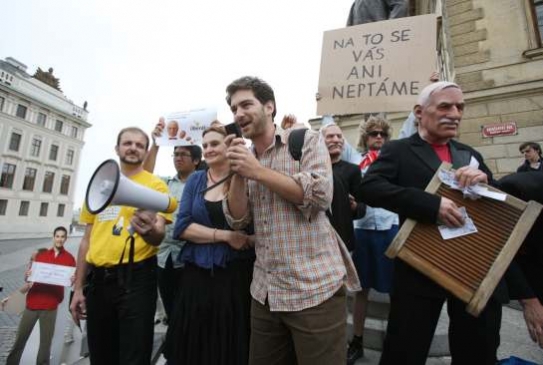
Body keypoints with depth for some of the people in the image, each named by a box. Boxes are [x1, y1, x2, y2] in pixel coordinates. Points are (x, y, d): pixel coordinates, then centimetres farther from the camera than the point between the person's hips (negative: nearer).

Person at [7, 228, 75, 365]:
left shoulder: (69, 258, 1)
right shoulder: (41, 254, 10)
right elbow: (30, 275, 14)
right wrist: (27, 275, -8)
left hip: (50, 304, -2)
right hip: (33, 301, 2)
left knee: (46, 340, 5)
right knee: (20, 338, 11)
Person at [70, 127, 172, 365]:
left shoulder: (155, 185, -4)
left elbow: (158, 236, -13)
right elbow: (87, 240, 14)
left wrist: (150, 231, -37)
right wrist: (78, 288, 12)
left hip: (136, 277, -5)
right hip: (97, 279, 5)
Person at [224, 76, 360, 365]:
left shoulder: (307, 140, -4)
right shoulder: (247, 158, 10)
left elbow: (319, 194, -18)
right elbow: (237, 220, 4)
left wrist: (258, 171, -16)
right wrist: (238, 172, -9)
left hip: (313, 289, -5)